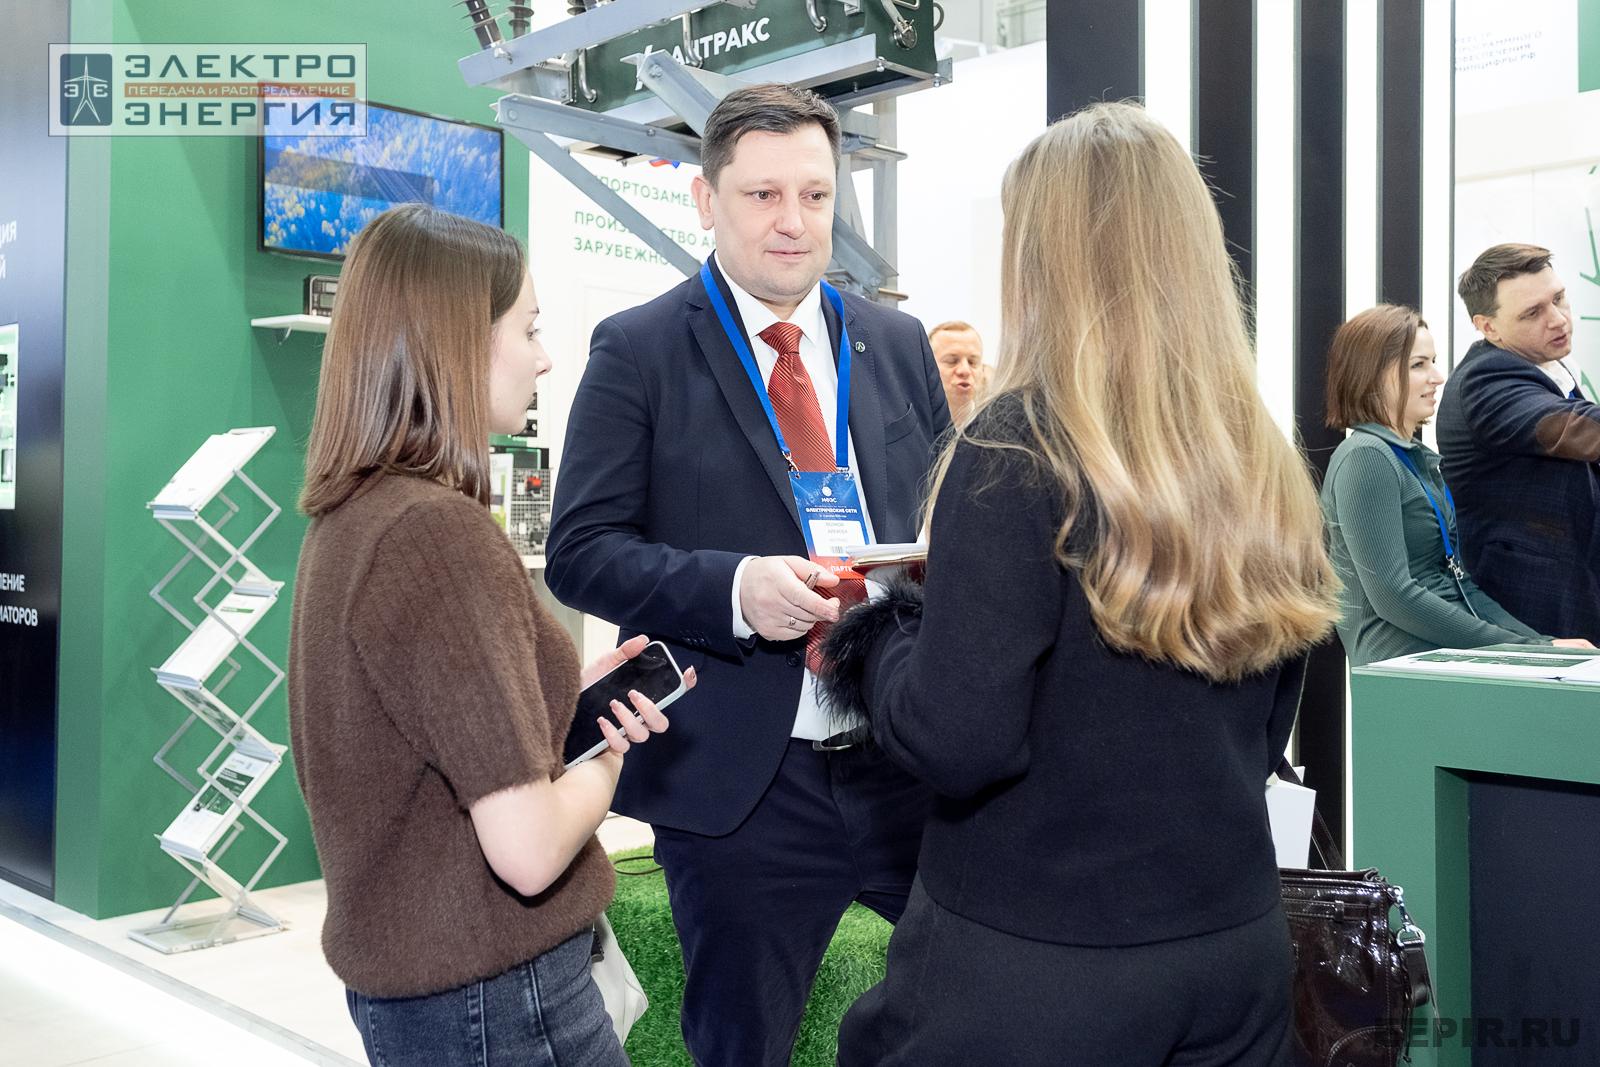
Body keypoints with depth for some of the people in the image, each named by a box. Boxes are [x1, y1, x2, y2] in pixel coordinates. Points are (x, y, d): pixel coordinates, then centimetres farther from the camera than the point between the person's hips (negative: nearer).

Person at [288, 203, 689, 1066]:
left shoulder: (346, 520, 2)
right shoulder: (442, 533, -24)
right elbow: (529, 850, -26)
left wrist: (570, 699, 2)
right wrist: (606, 754, -7)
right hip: (493, 996, -8)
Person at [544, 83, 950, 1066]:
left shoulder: (898, 344, 8)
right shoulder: (639, 350, -3)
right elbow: (583, 551, -8)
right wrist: (733, 588, -24)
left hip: (910, 762, 3)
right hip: (738, 783, -3)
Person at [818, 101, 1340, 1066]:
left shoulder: (1019, 449, -18)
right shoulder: (1267, 462, 1)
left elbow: (954, 742, -22)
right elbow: (1264, 734, 11)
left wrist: (872, 630, -4)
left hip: (1032, 958, -5)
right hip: (1236, 940, 6)